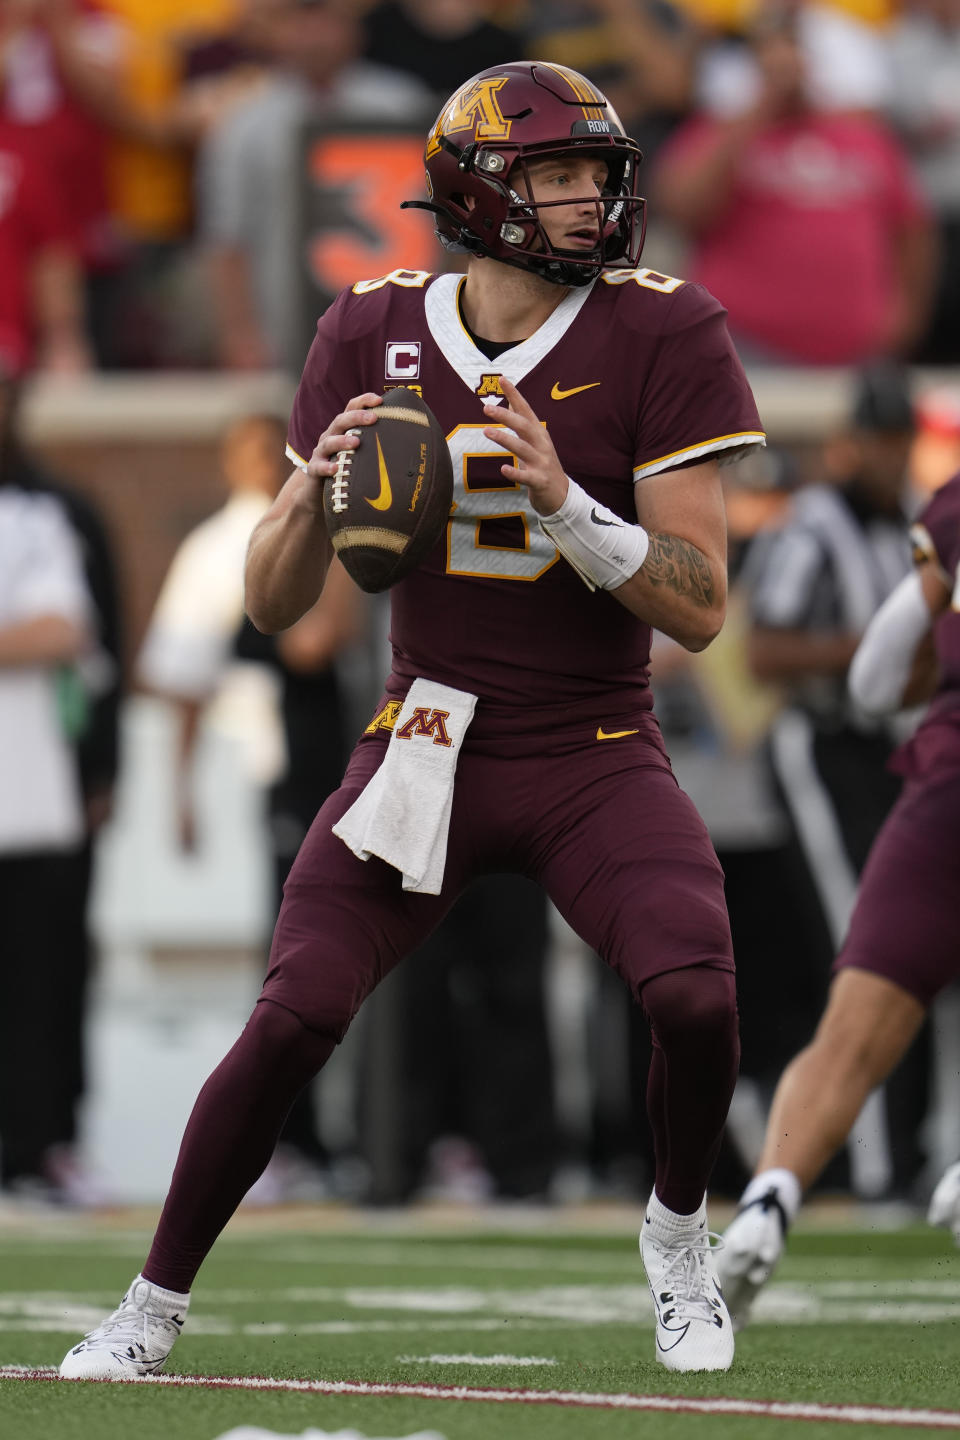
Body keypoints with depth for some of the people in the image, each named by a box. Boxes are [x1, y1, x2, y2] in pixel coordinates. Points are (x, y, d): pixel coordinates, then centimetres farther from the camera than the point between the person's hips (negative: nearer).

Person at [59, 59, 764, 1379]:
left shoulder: (661, 335, -8)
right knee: (293, 1019, -14)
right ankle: (156, 1306, 5)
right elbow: (271, 605, 4)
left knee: (695, 997, -24)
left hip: (598, 761, -1)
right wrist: (317, 484, -16)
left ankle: (679, 1236, 8)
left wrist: (560, 499, -25)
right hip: (425, 745, 1)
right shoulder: (374, 336, 0)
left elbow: (699, 607, -11)